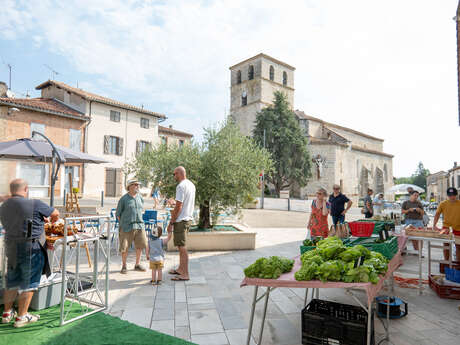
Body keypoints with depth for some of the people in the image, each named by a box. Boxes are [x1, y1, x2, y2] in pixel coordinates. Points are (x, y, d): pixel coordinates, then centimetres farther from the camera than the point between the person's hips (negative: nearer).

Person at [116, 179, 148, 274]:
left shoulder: (140, 198, 9)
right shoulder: (123, 199, -4)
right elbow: (118, 214, 2)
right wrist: (122, 224, 2)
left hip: (139, 225, 4)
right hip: (127, 226, -4)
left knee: (140, 245, 6)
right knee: (124, 247, 0)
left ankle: (137, 264, 22)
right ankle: (124, 266, 18)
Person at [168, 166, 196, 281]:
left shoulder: (181, 186, -17)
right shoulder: (191, 184, 12)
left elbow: (178, 207, -20)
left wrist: (171, 223, -14)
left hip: (181, 220, -9)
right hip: (188, 218, 9)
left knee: (182, 247, -3)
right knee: (181, 247, 19)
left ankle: (185, 274, 4)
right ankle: (180, 269, 31)